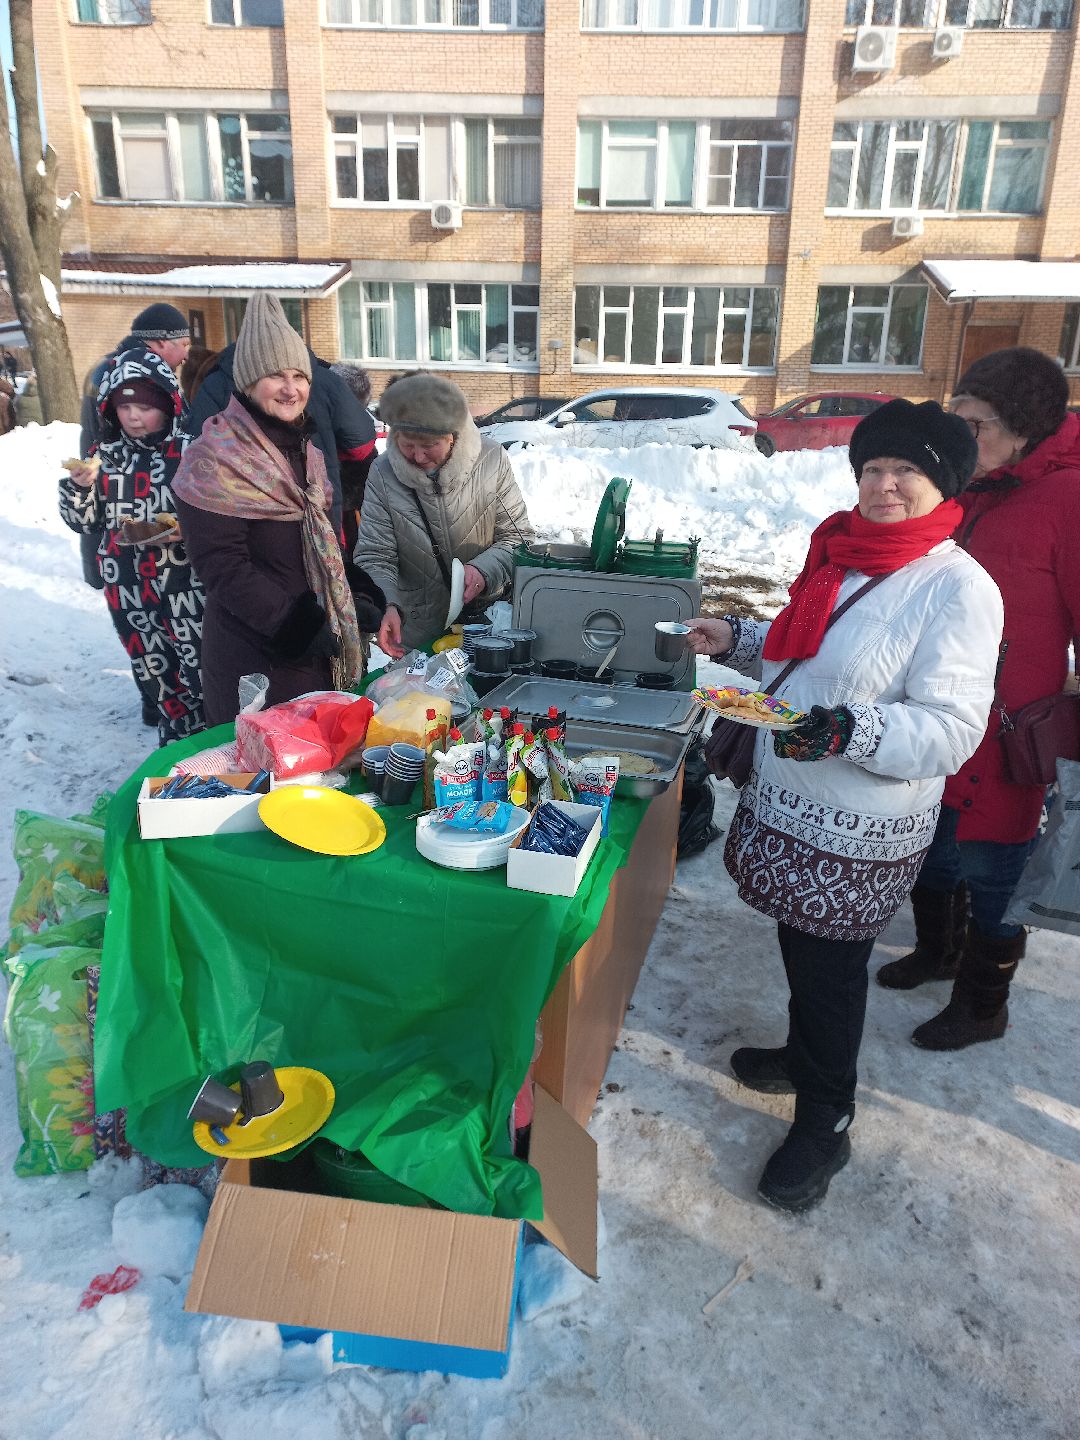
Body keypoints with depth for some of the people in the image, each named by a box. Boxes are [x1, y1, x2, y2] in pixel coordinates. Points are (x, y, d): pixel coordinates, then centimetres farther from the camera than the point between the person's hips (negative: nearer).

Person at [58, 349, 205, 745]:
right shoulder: (105, 456, 6)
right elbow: (84, 521, 11)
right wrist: (79, 487, -7)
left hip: (186, 586, -5)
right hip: (128, 590, 5)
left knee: (204, 674, -3)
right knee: (155, 676, 15)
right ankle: (183, 745, 32)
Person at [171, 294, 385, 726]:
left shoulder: (304, 448, 12)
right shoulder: (214, 459, -14)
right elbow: (223, 568, -18)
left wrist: (361, 590, 6)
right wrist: (294, 625, -21)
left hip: (319, 645, 8)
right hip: (257, 653, -7)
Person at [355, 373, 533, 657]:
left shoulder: (492, 460, -12)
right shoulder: (382, 474, -10)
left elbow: (517, 535, -4)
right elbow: (374, 557, -9)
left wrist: (485, 569, -24)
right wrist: (387, 606, -29)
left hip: (488, 621, 0)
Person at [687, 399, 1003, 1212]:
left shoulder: (957, 588, -18)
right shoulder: (843, 553, 6)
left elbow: (949, 730, -24)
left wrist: (850, 730, -39)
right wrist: (736, 640, 6)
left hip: (858, 838, -7)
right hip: (788, 808, 7)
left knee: (830, 968, 8)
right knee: (801, 949, 24)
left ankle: (825, 1125, 31)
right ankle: (804, 1058, 49)